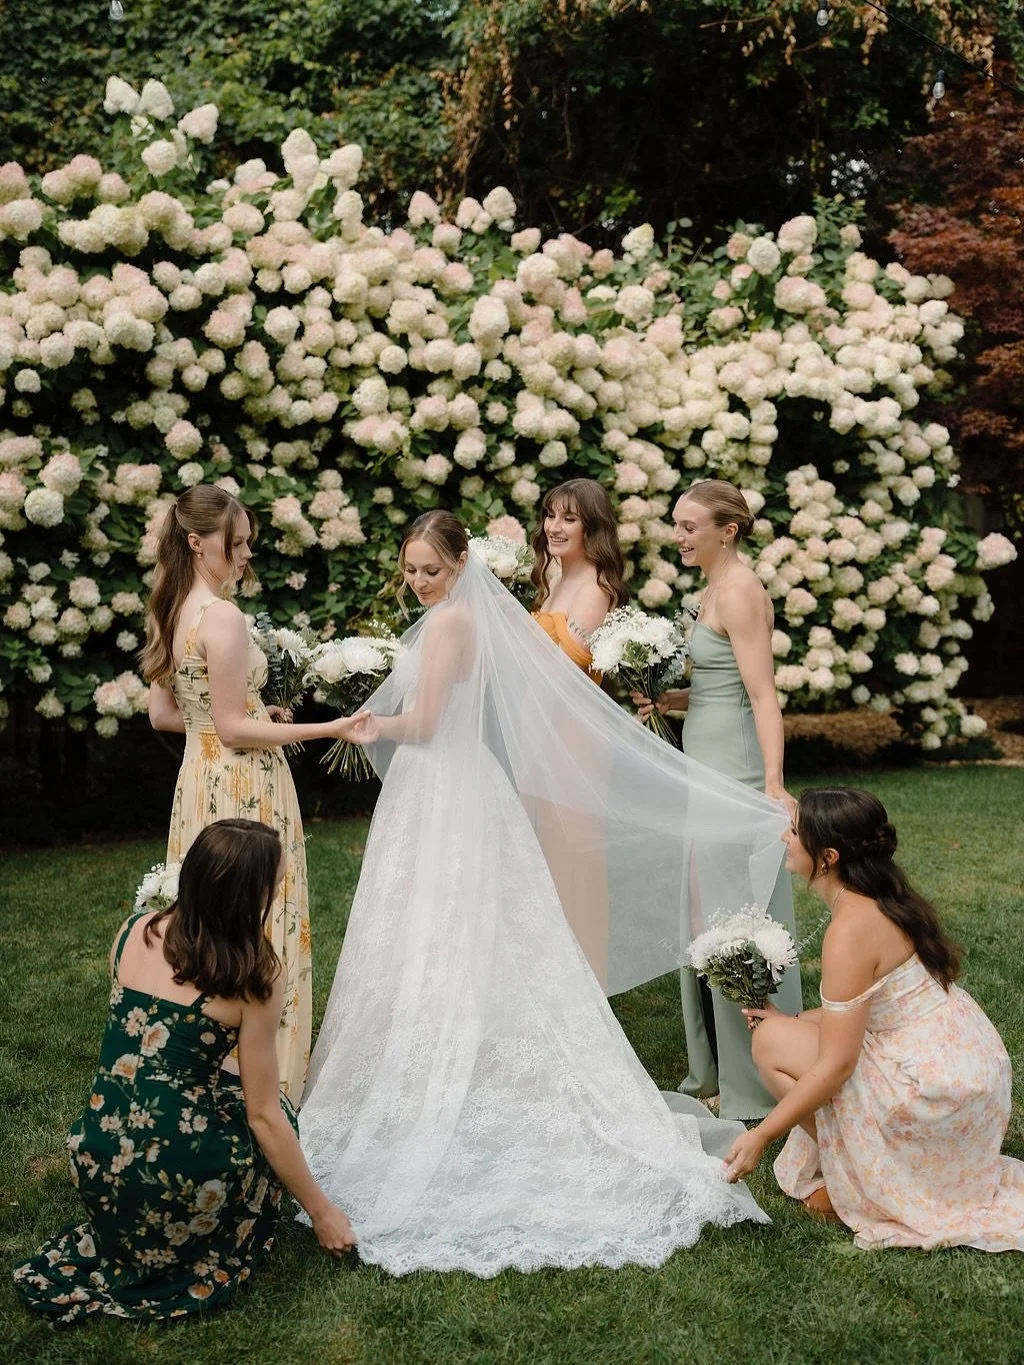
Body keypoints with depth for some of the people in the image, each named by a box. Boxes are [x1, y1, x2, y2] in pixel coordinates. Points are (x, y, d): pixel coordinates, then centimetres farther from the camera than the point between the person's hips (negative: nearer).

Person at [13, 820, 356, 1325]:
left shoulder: (134, 930, 1)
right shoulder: (255, 977, -12)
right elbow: (264, 1115, -8)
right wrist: (321, 1211, 3)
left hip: (96, 1160, 5)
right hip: (176, 1181, -5)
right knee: (277, 1110, 24)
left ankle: (121, 1248, 19)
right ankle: (205, 1268, 11)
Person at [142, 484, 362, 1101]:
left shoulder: (172, 613, 8)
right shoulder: (223, 616, -20)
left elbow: (163, 714, 13)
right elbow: (234, 730, -20)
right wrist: (327, 729, -17)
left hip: (200, 781, 9)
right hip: (244, 789, -9)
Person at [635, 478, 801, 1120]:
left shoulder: (740, 591, -14)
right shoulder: (717, 587, 15)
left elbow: (763, 694, -22)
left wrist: (774, 783, -30)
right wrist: (661, 700, 2)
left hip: (735, 773, -10)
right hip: (708, 770, 10)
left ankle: (756, 1084, 12)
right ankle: (716, 1069, 28)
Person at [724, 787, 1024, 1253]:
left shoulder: (850, 930, -23)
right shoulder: (884, 899, 5)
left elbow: (836, 1065, -22)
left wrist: (760, 1136, -16)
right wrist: (791, 1021, 13)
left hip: (940, 1088, -9)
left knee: (771, 1043, -7)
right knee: (785, 1031, 16)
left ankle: (853, 1185, 5)